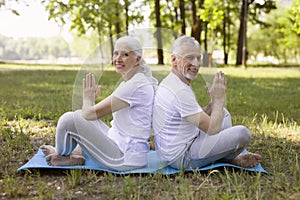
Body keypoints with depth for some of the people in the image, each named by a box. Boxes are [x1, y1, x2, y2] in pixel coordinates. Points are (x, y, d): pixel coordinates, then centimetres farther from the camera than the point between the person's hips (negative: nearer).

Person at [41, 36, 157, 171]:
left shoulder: (134, 85, -21)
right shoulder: (134, 82, 9)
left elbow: (90, 113, -19)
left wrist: (87, 99, 0)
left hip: (125, 158, -10)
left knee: (69, 119, -9)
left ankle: (61, 155, 18)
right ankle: (77, 153, 15)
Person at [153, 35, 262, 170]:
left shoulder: (170, 82, 9)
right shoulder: (181, 91, -25)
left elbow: (199, 118, 14)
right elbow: (212, 129, -23)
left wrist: (214, 101, 0)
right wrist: (219, 99, -10)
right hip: (181, 157, -11)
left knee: (223, 113, 18)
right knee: (242, 133, -19)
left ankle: (234, 158, 14)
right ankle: (229, 160, 11)